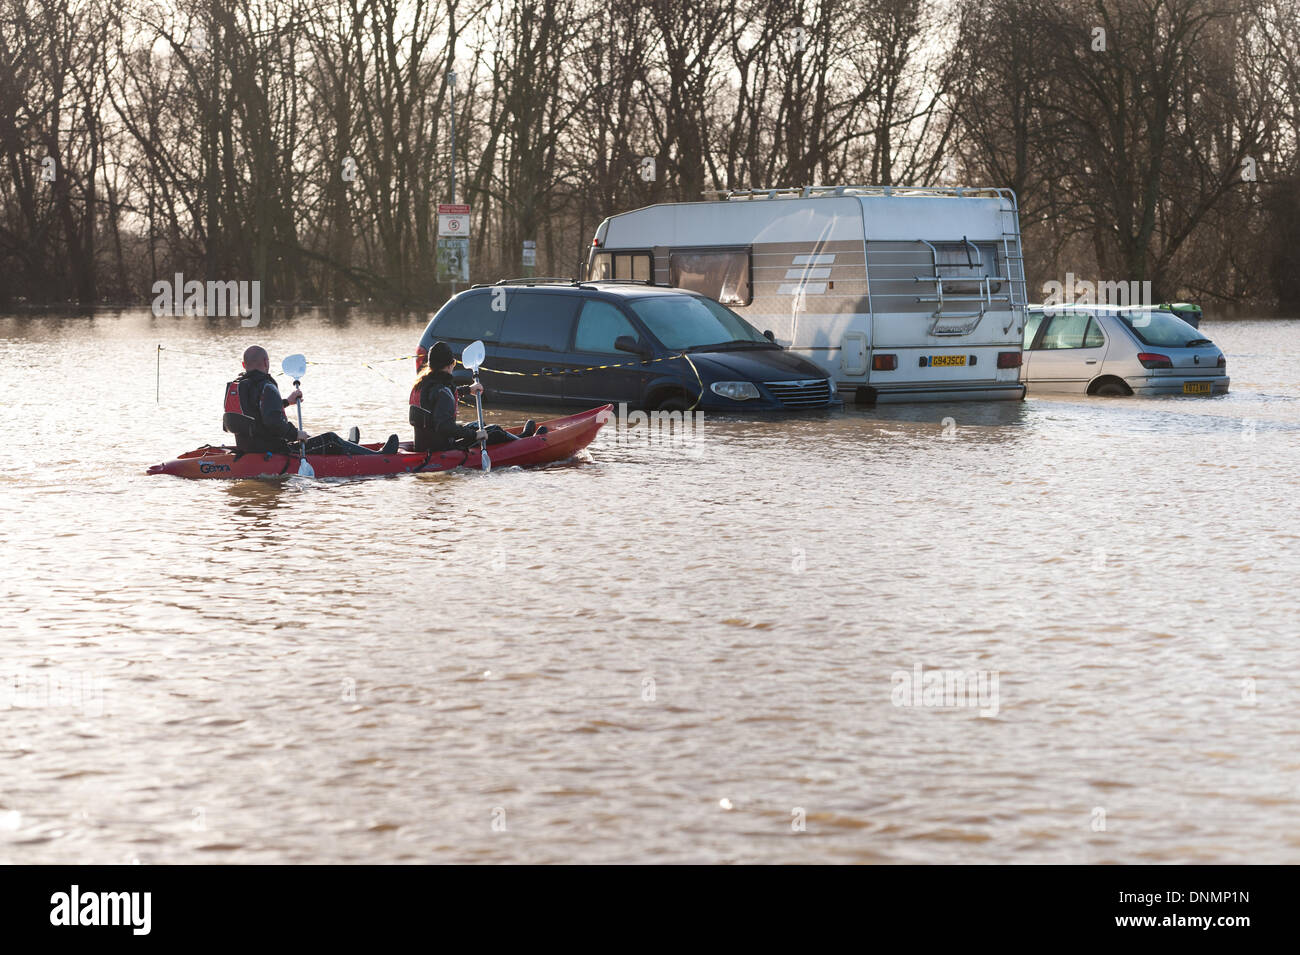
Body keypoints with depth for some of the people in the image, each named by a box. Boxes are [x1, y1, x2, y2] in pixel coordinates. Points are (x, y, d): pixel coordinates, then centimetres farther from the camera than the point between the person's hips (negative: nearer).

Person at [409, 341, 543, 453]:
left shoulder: (421, 382, 5)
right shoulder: (442, 390, -24)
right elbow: (444, 426, -34)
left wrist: (468, 389, 41)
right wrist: (475, 435, -27)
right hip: (442, 447, -9)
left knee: (476, 426, 27)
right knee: (495, 432, 6)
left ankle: (520, 436, 46)